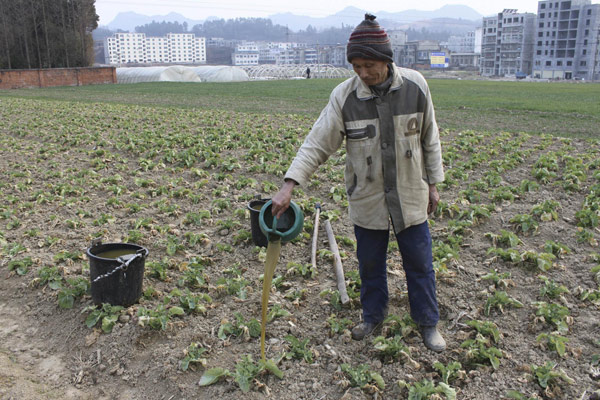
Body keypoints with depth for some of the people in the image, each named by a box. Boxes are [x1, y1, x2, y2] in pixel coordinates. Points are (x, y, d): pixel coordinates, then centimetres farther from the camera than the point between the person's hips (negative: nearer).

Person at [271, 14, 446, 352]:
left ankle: (429, 322, 33)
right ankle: (374, 315, 41)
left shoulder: (415, 86, -10)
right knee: (370, 263, 16)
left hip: (410, 196, 0)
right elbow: (317, 144, -13)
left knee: (420, 262, 11)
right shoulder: (344, 96, -14)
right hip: (367, 199, 0)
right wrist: (289, 185, -23)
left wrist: (433, 183, 5)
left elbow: (430, 139, 2)